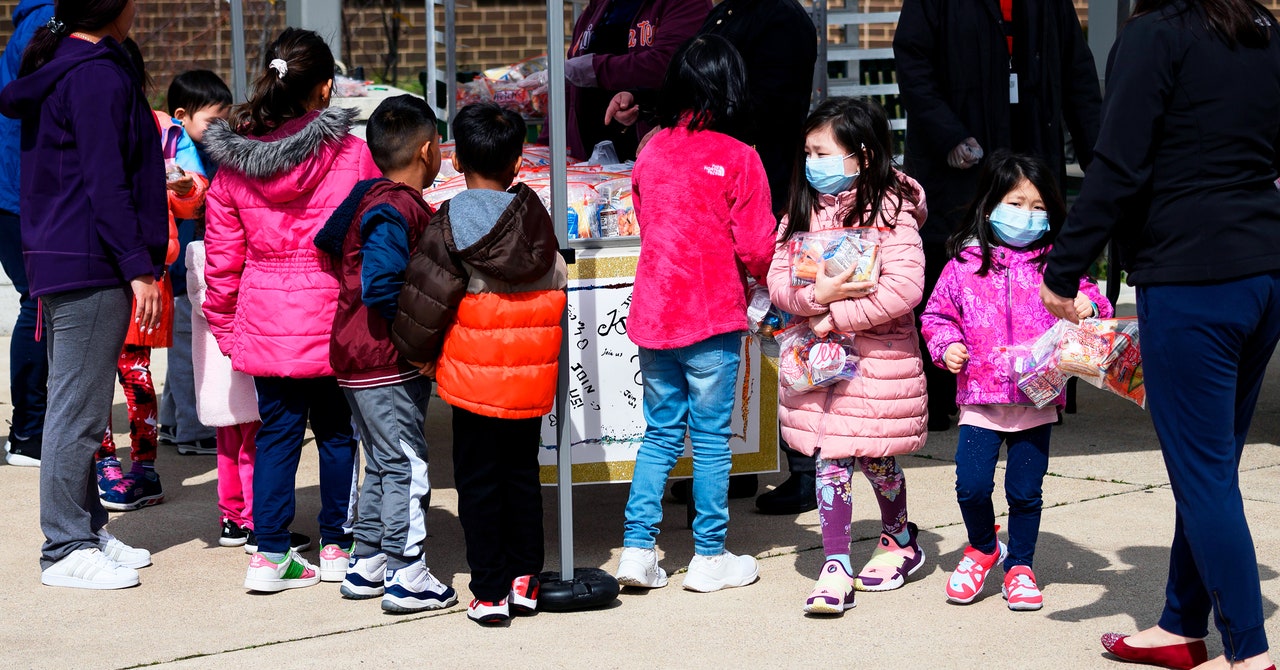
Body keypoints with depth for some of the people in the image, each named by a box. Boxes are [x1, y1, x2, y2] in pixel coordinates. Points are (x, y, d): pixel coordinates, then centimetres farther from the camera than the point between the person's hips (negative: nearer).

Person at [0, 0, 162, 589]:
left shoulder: (55, 67, 15)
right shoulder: (99, 76, -15)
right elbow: (106, 183, -19)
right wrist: (138, 267, -18)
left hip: (59, 262, 10)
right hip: (91, 268, -10)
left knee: (75, 404, 15)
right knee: (78, 410, -5)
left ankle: (87, 532, 24)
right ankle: (66, 551, 0)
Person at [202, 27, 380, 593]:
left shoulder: (233, 161, 0)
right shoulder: (351, 154, -10)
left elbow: (222, 257, 5)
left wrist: (224, 324, 16)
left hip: (263, 319, 3)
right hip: (334, 319, -3)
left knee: (276, 432, 11)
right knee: (336, 430, 12)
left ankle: (270, 552, 10)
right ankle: (337, 546, 21)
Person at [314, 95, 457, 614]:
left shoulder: (374, 198, 10)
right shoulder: (397, 211, -19)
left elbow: (327, 240, 21)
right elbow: (381, 286, -28)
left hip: (361, 357, 10)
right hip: (387, 362, -10)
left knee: (382, 464, 18)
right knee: (406, 465, -4)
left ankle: (368, 566, 25)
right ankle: (407, 577, 0)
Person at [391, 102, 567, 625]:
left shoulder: (449, 224, -11)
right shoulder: (537, 221, 1)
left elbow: (426, 299, -10)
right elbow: (557, 291, 8)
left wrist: (419, 351, 4)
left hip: (474, 379, -4)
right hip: (532, 379, 4)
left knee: (478, 482, 4)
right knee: (523, 474, 16)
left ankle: (489, 592, 5)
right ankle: (524, 581, 19)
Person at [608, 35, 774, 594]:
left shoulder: (651, 152, 4)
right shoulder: (738, 159, -10)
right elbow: (755, 248, -8)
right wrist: (762, 279, 13)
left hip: (653, 312, 5)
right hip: (713, 316, -5)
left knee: (660, 432, 14)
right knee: (711, 437, 5)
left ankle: (637, 549, 10)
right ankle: (709, 557, 12)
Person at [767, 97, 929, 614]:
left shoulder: (890, 211, -11)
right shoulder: (803, 211, 7)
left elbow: (904, 287, -21)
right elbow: (777, 279, 2)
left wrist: (836, 315, -20)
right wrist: (817, 294, -19)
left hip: (878, 357, -4)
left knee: (876, 459, 9)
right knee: (829, 461, 0)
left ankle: (900, 541, 35)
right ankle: (836, 568, 4)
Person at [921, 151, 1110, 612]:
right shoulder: (964, 265, 3)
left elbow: (1087, 299, 5)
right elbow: (938, 314, 11)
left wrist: (1089, 306, -18)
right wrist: (946, 346, -6)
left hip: (1036, 399, 0)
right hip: (979, 398, 0)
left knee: (1025, 490, 6)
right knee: (971, 485, -6)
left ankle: (1019, 566, 25)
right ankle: (983, 548, 22)